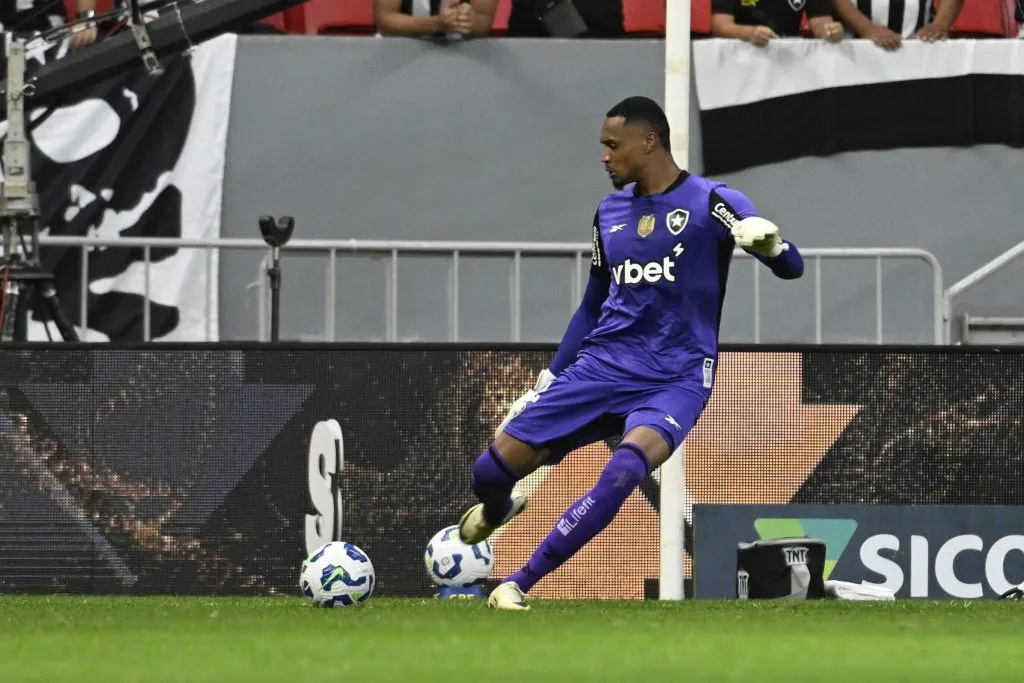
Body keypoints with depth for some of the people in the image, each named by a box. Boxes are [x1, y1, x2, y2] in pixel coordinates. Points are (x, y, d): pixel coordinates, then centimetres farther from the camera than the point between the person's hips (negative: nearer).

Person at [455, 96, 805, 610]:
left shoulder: (710, 203, -4)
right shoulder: (610, 212, 13)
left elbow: (791, 268, -11)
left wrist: (768, 241, -34)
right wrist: (546, 385, 20)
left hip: (675, 380, -5)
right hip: (600, 368, 5)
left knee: (627, 466, -36)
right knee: (490, 472, -4)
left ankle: (519, 585, -29)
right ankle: (498, 511, 35)